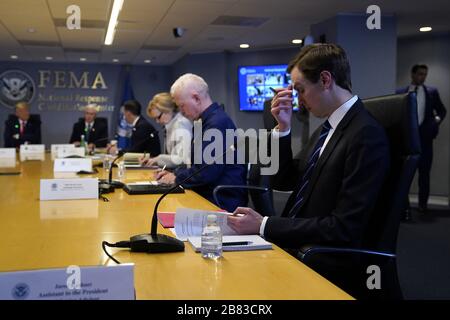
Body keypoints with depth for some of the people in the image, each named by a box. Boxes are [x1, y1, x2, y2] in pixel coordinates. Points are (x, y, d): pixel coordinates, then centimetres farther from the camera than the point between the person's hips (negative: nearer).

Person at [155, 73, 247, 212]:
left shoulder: (218, 122, -19)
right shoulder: (207, 120, 14)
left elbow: (207, 172, -23)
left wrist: (176, 178, -8)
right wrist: (174, 173, 8)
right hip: (208, 196, 9)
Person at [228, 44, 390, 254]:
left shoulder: (367, 135, -17)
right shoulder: (325, 129, 10)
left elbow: (344, 228, -21)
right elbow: (283, 182, 15)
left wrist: (264, 225, -20)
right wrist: (283, 127, 2)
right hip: (292, 244, 8)